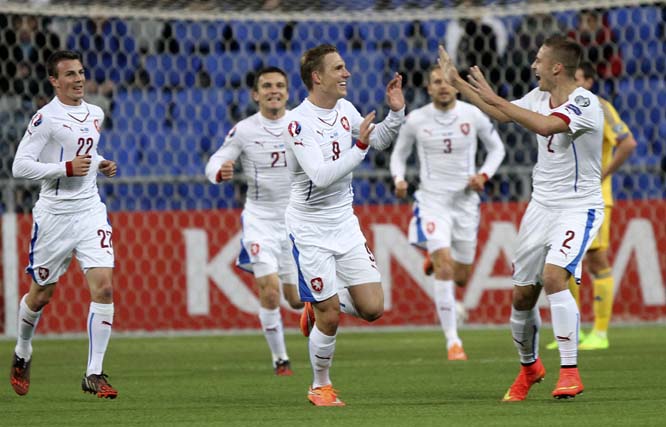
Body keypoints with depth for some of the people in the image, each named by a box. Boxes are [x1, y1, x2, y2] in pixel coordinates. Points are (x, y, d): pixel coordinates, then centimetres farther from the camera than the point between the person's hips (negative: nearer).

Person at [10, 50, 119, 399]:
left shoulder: (95, 115, 10)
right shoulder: (46, 118, -11)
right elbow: (20, 166, -15)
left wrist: (101, 165, 8)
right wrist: (68, 168, -19)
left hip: (90, 211, 4)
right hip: (55, 214, -4)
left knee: (103, 287, -12)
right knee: (41, 295, 9)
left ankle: (94, 375, -9)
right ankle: (22, 353, 38)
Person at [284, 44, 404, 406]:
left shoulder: (344, 109, 2)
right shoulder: (299, 123, -20)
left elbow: (378, 141, 18)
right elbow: (321, 176, -29)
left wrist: (396, 112, 2)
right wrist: (359, 146, -29)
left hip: (345, 223, 6)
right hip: (309, 229, -6)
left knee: (373, 308, -2)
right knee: (330, 317, -4)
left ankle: (318, 306, 26)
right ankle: (320, 387, 17)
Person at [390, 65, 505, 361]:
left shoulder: (472, 115, -4)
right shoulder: (415, 120, -5)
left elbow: (496, 148, 10)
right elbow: (399, 153, 10)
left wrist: (484, 175, -8)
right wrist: (398, 179, -10)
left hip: (465, 200, 2)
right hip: (432, 200, -2)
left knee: (461, 277, 11)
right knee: (444, 269, -19)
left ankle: (434, 257, 49)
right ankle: (452, 341, -15)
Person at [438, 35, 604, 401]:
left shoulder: (584, 103, -20)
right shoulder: (539, 97, 4)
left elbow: (545, 125, -37)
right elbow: (503, 114, 23)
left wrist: (493, 97, -32)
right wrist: (456, 82, 23)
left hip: (578, 208, -7)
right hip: (541, 206, 7)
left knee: (553, 276, -28)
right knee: (522, 294, 7)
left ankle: (570, 372, -22)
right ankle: (529, 366, 32)